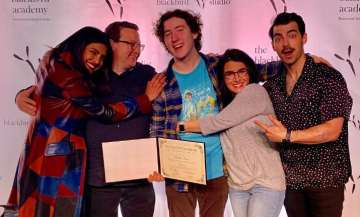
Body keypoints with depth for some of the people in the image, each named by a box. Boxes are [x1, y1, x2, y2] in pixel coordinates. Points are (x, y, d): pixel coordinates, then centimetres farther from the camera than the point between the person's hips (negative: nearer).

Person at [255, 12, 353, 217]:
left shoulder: (329, 78, -11)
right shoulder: (271, 86, 5)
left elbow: (332, 130, -18)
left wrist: (288, 136, -20)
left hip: (325, 179, -4)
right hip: (289, 179, 5)